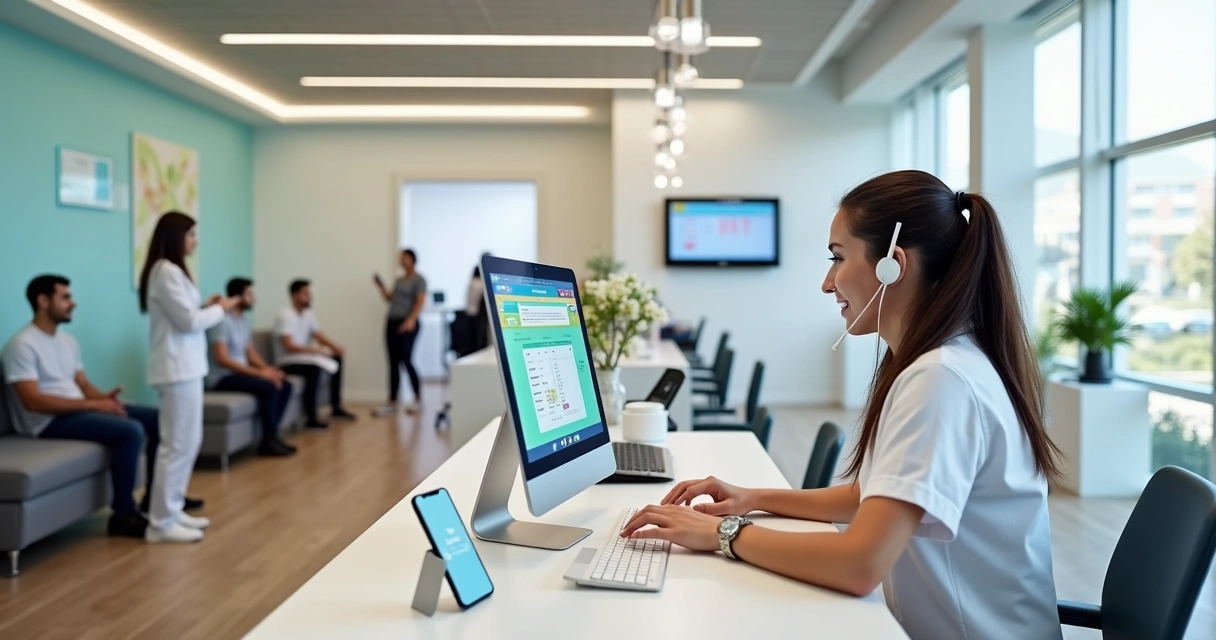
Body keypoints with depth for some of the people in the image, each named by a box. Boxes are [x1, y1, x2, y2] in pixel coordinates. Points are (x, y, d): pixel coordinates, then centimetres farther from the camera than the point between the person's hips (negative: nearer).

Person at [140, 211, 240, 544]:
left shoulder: (170, 271, 16)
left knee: (189, 441, 14)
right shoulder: (167, 272, -15)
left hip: (186, 366, 10)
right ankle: (161, 523, 0)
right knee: (177, 444, -7)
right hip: (178, 369, -10)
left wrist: (207, 306, 7)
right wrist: (221, 308, -4)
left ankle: (173, 511, 22)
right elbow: (189, 321, -17)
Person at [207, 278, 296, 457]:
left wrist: (267, 368, -5)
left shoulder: (244, 317, 12)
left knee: (285, 385, -6)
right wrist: (259, 373, -24)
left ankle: (270, 436, -2)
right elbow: (221, 359, -23)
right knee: (269, 387, -28)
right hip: (222, 377, -9)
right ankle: (269, 441, -15)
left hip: (240, 372, 9)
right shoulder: (222, 320, -17)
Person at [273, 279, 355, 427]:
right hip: (287, 362, -10)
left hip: (305, 357, 10)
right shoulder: (285, 316, -19)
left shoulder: (308, 314, 7)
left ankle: (336, 408, 11)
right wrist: (317, 350, -28)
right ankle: (311, 418, -31)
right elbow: (289, 346, -27)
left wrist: (335, 347, -9)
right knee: (314, 368, -35)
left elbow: (319, 335, 11)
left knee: (337, 359, 5)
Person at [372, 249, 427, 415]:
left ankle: (418, 398, 5)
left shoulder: (418, 279, -3)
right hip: (392, 322, 7)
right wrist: (381, 287, 7)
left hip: (407, 324, -7)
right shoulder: (399, 280, 19)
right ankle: (392, 403, 7)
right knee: (393, 363, 5)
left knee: (406, 360, -10)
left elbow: (421, 302, -13)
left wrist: (411, 320, -25)